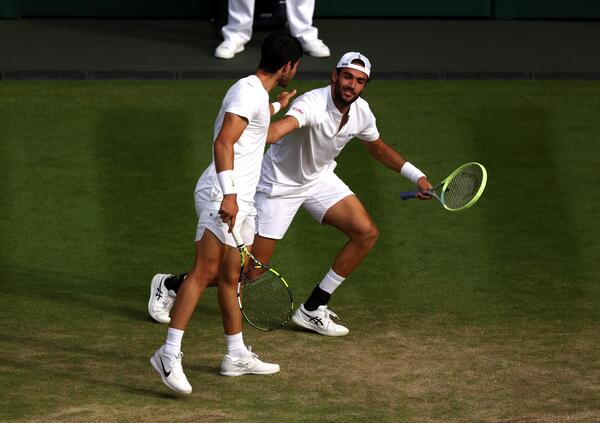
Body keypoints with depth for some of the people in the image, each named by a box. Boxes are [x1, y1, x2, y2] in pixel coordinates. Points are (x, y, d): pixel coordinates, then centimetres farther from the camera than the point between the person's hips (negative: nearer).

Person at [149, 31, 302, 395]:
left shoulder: (258, 93, 21)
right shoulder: (248, 92, -11)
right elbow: (223, 143, -22)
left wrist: (277, 107, 62)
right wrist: (228, 193, -30)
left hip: (240, 201, 11)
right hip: (223, 197, -11)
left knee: (231, 277, 15)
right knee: (205, 271, -18)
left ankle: (237, 356, 23)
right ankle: (170, 354, -25)